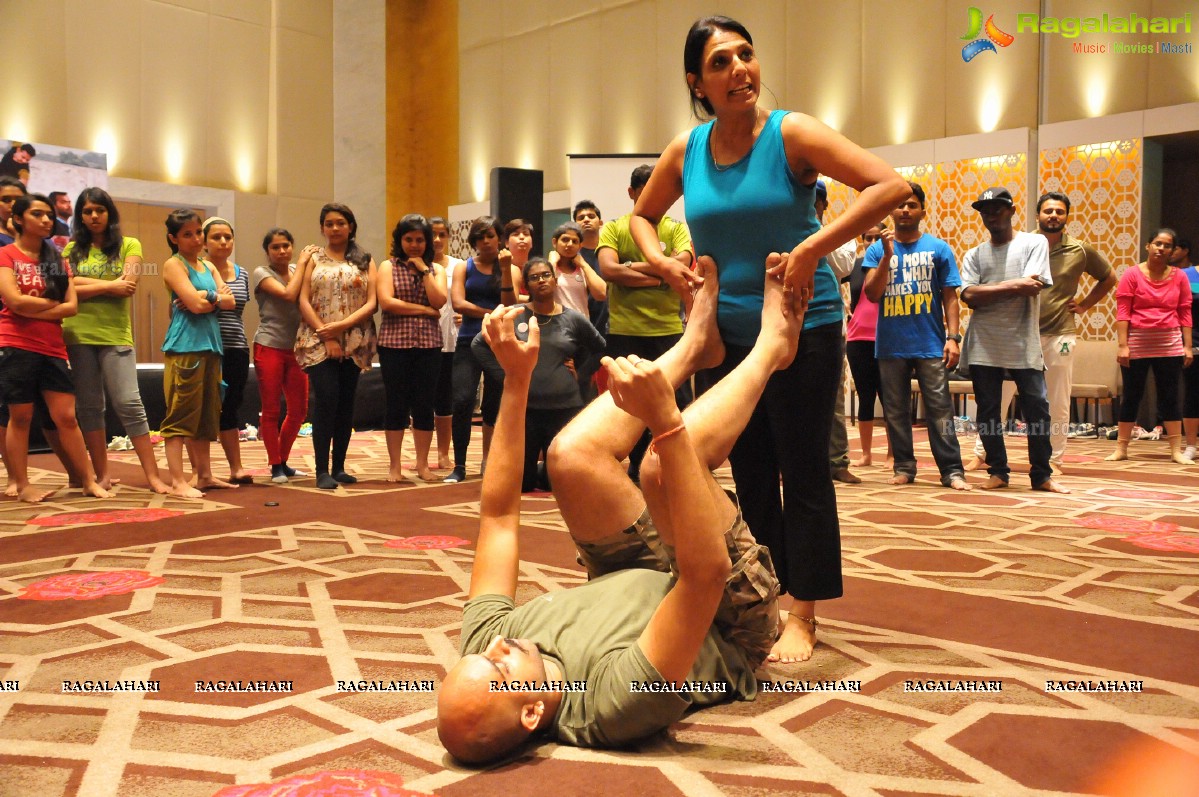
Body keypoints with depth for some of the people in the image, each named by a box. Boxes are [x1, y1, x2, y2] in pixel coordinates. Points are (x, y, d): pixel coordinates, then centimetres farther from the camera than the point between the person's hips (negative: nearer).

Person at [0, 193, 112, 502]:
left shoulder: (56, 260, 14)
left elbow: (72, 306, 2)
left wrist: (34, 310, -9)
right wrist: (53, 302, -2)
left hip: (53, 348, 4)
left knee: (67, 417, 4)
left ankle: (89, 481, 7)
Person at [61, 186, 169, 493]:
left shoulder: (129, 245, 5)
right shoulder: (72, 250, 11)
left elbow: (127, 286, -8)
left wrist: (85, 285, -5)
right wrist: (109, 286, -8)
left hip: (116, 335, -3)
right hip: (78, 335, 3)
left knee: (129, 403, -8)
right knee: (88, 406, 5)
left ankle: (153, 474, -6)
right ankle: (102, 475, 12)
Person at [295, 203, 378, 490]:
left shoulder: (365, 260, 11)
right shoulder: (313, 257, 9)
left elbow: (371, 303, 1)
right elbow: (304, 301, 0)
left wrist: (342, 325, -13)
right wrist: (326, 336, -10)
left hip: (354, 342, 2)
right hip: (317, 341, -2)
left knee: (346, 402, 4)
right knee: (326, 399, -12)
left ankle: (339, 467, 12)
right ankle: (322, 471, -8)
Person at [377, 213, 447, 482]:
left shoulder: (436, 269, 12)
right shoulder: (388, 267, 5)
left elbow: (439, 301, -4)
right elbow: (386, 302, -10)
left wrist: (423, 269, -5)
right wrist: (424, 310, -8)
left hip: (429, 344, 2)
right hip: (395, 343, -2)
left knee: (425, 405, 5)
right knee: (397, 405, 2)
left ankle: (422, 464, 15)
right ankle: (395, 466, 10)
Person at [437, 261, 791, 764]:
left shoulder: (482, 644, -26)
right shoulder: (611, 705, -44)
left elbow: (498, 513, -17)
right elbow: (707, 571, -52)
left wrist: (516, 379, -21)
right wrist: (665, 419, -55)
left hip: (629, 584, 6)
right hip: (731, 625, -6)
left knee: (573, 454, -15)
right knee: (662, 465, -32)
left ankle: (693, 345, 10)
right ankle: (771, 344, -2)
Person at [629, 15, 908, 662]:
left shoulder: (790, 134, -11)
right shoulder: (686, 152, 1)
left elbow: (890, 186, -19)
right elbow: (642, 216, 18)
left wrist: (811, 250, -27)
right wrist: (661, 262, -3)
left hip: (802, 327, -4)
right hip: (728, 333, 4)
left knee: (802, 473, 1)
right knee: (750, 474, 11)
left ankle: (802, 615, 13)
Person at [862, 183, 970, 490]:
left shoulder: (938, 248, 4)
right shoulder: (877, 249, 6)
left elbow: (950, 297, 4)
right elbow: (872, 294, -3)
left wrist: (953, 337, -6)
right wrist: (888, 255, -13)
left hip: (931, 346, -1)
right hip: (890, 346, 2)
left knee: (940, 410, -2)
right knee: (895, 411, 7)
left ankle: (952, 470, 2)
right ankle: (904, 467, 16)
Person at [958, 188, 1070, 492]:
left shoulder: (1034, 243, 4)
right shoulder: (974, 255, 11)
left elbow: (1031, 288, -10)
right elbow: (969, 295, -5)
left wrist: (988, 292, -7)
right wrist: (1013, 286, -10)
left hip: (1023, 344, -2)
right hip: (983, 346, 2)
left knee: (1037, 410, 0)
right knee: (988, 412, 6)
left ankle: (1041, 474, 12)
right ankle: (998, 471, 17)